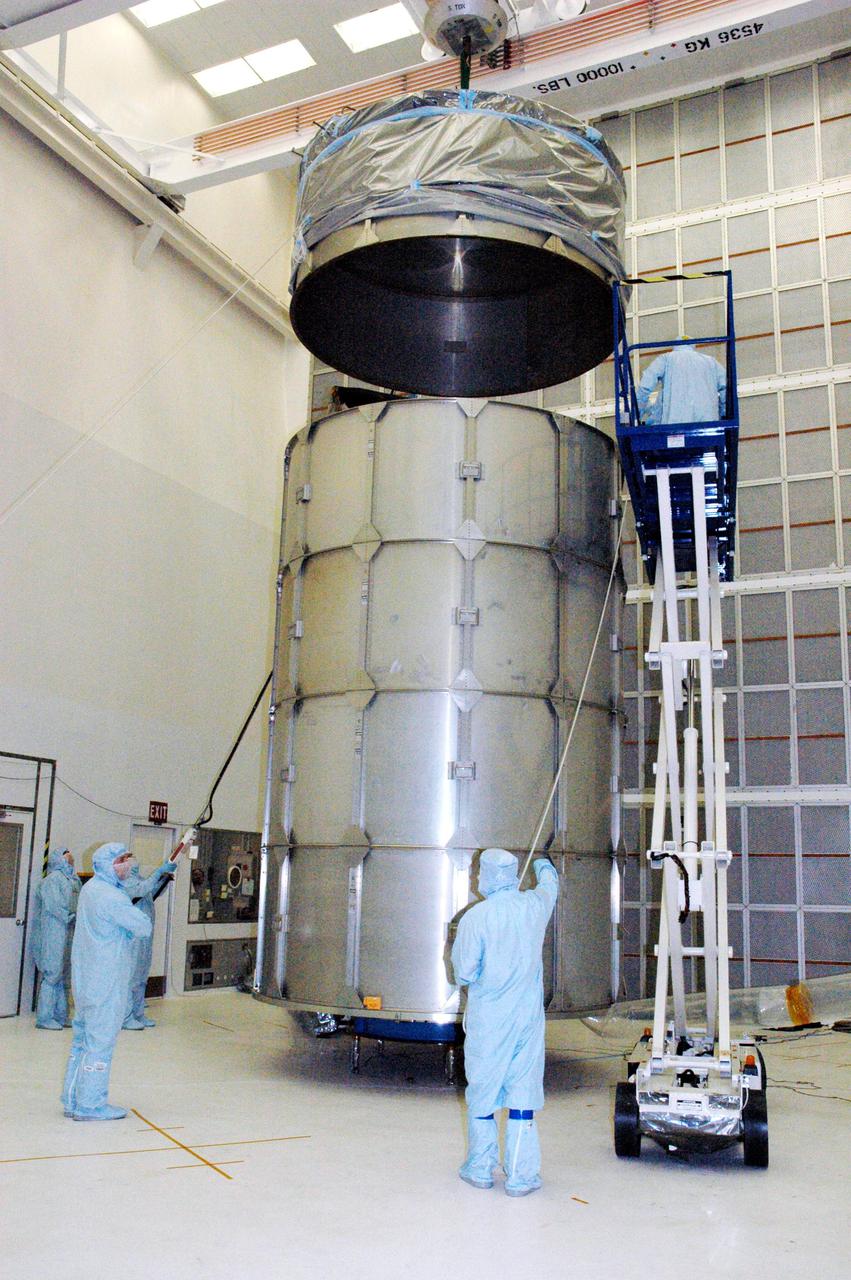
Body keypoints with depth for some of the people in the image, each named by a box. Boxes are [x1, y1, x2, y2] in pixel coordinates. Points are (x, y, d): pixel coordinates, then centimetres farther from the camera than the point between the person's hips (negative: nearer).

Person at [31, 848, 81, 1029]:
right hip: (54, 933, -8)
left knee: (64, 975, 10)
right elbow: (53, 905, -15)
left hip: (69, 934, 8)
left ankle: (60, 1016, 16)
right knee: (52, 973, -6)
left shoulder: (74, 879, 16)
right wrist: (72, 918, -13)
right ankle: (44, 1018, 0)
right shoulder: (52, 879, -7)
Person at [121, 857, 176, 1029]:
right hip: (132, 937, -9)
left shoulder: (139, 878, 13)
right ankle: (126, 1017, 2)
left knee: (141, 977, 15)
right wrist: (160, 871, -25)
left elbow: (153, 892, 23)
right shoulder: (125, 880, -14)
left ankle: (138, 1014, 23)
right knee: (129, 976, -4)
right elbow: (143, 889, -28)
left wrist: (164, 878, 7)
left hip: (144, 936, 9)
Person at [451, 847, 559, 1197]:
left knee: (482, 1091, 12)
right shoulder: (534, 905, -3)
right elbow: (549, 884, 21)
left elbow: (464, 974, -12)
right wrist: (544, 866, 43)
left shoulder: (475, 918, -15)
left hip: (487, 1018, -2)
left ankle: (480, 1168, 24)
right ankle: (520, 1175, 12)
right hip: (528, 1015, 3)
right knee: (523, 1093, 8)